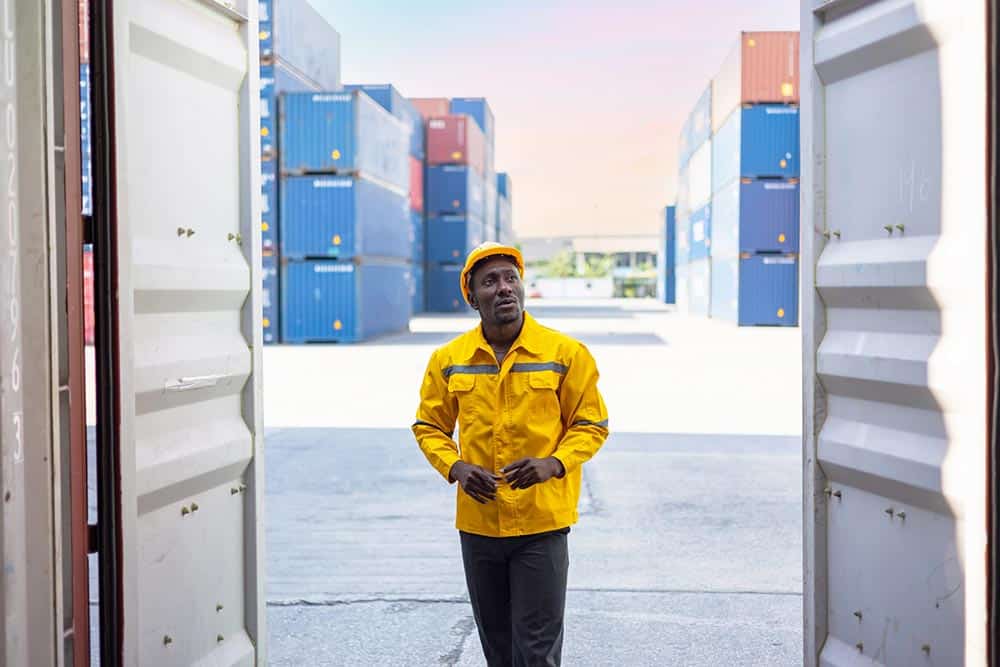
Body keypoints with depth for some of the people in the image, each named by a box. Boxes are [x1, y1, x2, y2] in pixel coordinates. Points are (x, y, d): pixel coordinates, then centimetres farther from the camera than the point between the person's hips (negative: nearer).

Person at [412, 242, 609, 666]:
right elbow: (429, 427, 11)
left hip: (542, 523, -3)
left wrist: (554, 463, -18)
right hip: (478, 524, 3)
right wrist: (455, 467, -8)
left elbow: (591, 425, 0)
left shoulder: (565, 353, -6)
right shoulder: (448, 360, 1)